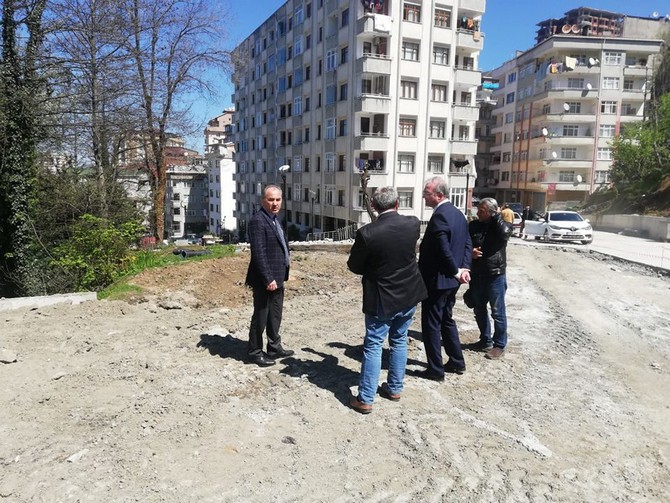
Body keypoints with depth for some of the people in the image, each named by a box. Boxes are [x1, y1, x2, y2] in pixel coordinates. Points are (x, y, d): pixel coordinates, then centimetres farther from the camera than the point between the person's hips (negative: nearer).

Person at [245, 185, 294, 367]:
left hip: (277, 278, 10)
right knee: (260, 317, 3)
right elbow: (259, 254, -22)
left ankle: (274, 348, 32)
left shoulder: (274, 219, 14)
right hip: (266, 280, -9)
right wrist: (268, 279, -24)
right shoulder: (258, 221, -17)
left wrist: (281, 271, 16)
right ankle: (254, 352, 17)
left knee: (275, 316, 19)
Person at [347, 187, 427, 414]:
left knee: (373, 346, 4)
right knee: (399, 341, 19)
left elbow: (354, 266, -7)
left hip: (382, 298, -4)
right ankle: (394, 388, 31)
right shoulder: (413, 224, -8)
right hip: (409, 294, 4)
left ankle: (365, 399, 9)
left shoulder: (367, 233, -20)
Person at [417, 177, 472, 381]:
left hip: (437, 280, -10)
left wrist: (456, 271, -12)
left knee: (431, 325, 3)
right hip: (451, 280, 10)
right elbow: (467, 243, 10)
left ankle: (435, 370, 12)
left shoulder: (439, 216, -22)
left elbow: (444, 250, -26)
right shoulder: (457, 213, 9)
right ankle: (457, 362, 32)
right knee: (447, 320, 22)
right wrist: (464, 268, 0)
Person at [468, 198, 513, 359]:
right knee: (479, 309, 15)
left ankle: (499, 345, 17)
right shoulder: (474, 225, 4)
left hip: (495, 275, -5)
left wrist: (497, 216, -16)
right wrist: (470, 252, -12)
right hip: (476, 275, 5)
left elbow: (505, 233, -30)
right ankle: (485, 340, 31)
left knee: (497, 312, 4)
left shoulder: (501, 224, -7)